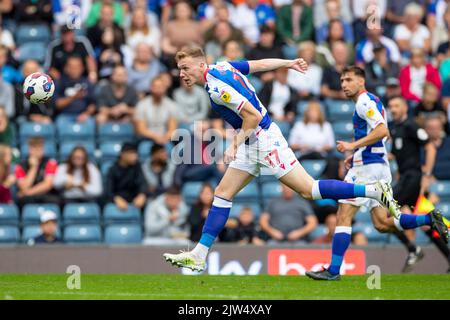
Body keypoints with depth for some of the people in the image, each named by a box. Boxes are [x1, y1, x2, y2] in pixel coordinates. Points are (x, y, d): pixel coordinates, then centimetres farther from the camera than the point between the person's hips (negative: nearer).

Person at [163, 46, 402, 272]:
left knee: (308, 190, -10)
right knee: (222, 194, 5)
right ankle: (198, 256, 5)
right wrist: (290, 63, 27)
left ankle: (375, 191, -5)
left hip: (264, 140, -10)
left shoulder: (217, 88, -21)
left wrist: (235, 144, -17)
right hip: (252, 143, 10)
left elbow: (254, 115, -24)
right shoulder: (222, 67, 6)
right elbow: (262, 64, 15)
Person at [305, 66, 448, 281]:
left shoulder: (365, 101, -11)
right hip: (381, 166, 10)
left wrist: (353, 145, -23)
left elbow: (382, 130, -23)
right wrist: (356, 154, 23)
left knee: (343, 216, -8)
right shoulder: (371, 101, 21)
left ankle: (333, 270, -11)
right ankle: (430, 219, -2)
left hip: (367, 166, -10)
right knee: (382, 224, 8)